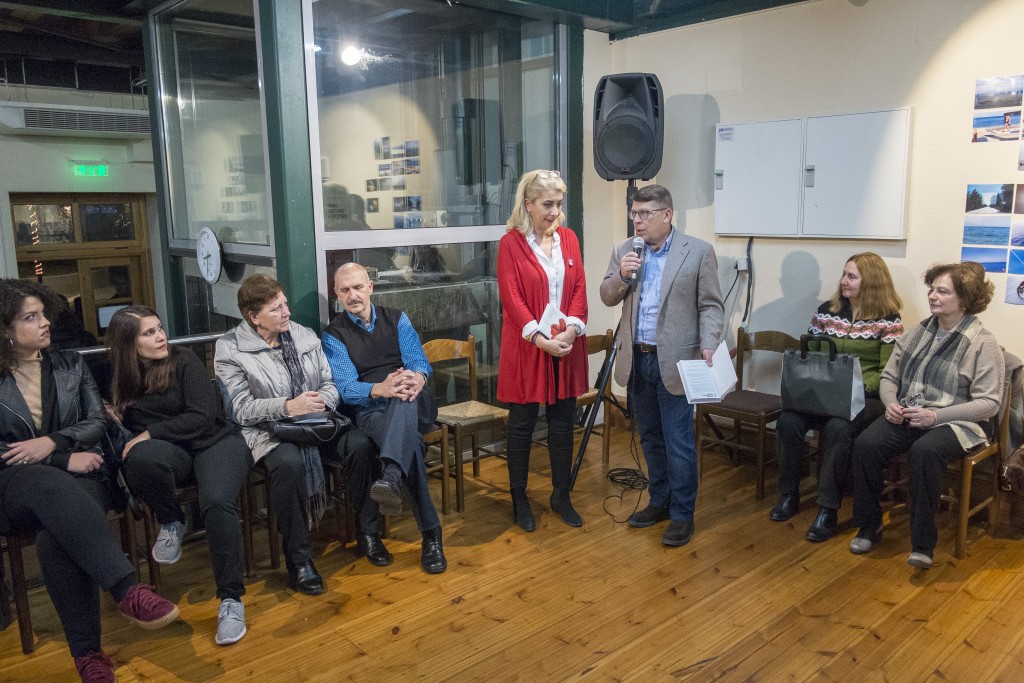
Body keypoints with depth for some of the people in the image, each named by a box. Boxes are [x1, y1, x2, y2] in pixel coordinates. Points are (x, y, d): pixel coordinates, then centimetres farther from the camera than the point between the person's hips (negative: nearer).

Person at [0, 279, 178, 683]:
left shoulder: (69, 364, 12)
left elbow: (97, 420, 8)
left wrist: (51, 443, -11)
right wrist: (64, 460, -14)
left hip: (72, 480, 2)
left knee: (54, 539, -33)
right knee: (50, 484, -40)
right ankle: (127, 590, -48)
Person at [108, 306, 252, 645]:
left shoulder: (184, 360, -2)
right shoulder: (121, 378, 10)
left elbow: (202, 416, -9)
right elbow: (128, 430, 14)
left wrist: (148, 434, -13)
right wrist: (112, 416, -7)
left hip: (214, 442, -2)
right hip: (172, 452, 3)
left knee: (217, 502, -33)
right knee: (141, 458, -35)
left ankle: (231, 599, -22)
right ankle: (171, 523, -5)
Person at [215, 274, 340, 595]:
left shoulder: (305, 336, 11)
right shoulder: (230, 349, -3)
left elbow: (330, 384, 11)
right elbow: (241, 409, -11)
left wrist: (322, 401, -13)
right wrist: (288, 406, -23)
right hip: (266, 431, -4)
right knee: (289, 462, -38)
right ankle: (298, 559, -21)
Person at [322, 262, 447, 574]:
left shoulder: (396, 319, 16)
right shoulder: (334, 335, 8)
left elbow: (418, 359, 2)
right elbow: (346, 388, -7)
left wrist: (418, 377, -26)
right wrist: (380, 389, -30)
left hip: (411, 404, 2)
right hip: (368, 409, -1)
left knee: (406, 398, -39)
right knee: (410, 439, -36)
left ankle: (391, 477, -61)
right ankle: (430, 533, -36)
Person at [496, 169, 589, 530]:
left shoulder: (568, 238, 8)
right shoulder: (511, 243, -6)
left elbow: (579, 289, 4)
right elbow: (512, 298, -12)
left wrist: (571, 329, -11)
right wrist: (541, 338, -19)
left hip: (567, 346, 4)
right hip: (527, 347, -4)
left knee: (563, 422, 11)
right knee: (522, 423, 7)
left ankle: (561, 495, 26)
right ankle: (519, 498, 21)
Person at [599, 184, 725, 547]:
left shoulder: (698, 251, -3)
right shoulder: (623, 251, 8)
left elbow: (711, 305, -4)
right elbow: (608, 297, 8)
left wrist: (708, 347, -17)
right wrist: (621, 276, -12)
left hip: (675, 361, -4)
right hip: (636, 360, 5)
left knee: (678, 442, -1)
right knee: (650, 438, 16)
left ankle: (682, 514, 12)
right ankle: (660, 502, 30)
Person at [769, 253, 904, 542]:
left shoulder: (888, 320, -1)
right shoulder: (826, 311, 11)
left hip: (865, 396, -4)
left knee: (837, 427, -35)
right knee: (788, 420, -25)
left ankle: (828, 509, -22)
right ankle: (789, 494, -7)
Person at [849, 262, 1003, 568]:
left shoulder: (983, 342, -6)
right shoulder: (918, 331, 10)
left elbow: (989, 403, -11)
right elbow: (889, 376, 14)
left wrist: (936, 416, -21)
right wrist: (891, 403, -8)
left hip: (953, 423, -4)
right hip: (904, 417, 5)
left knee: (925, 451, -37)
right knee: (865, 444, -24)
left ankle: (923, 542, -21)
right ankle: (870, 527, -6)